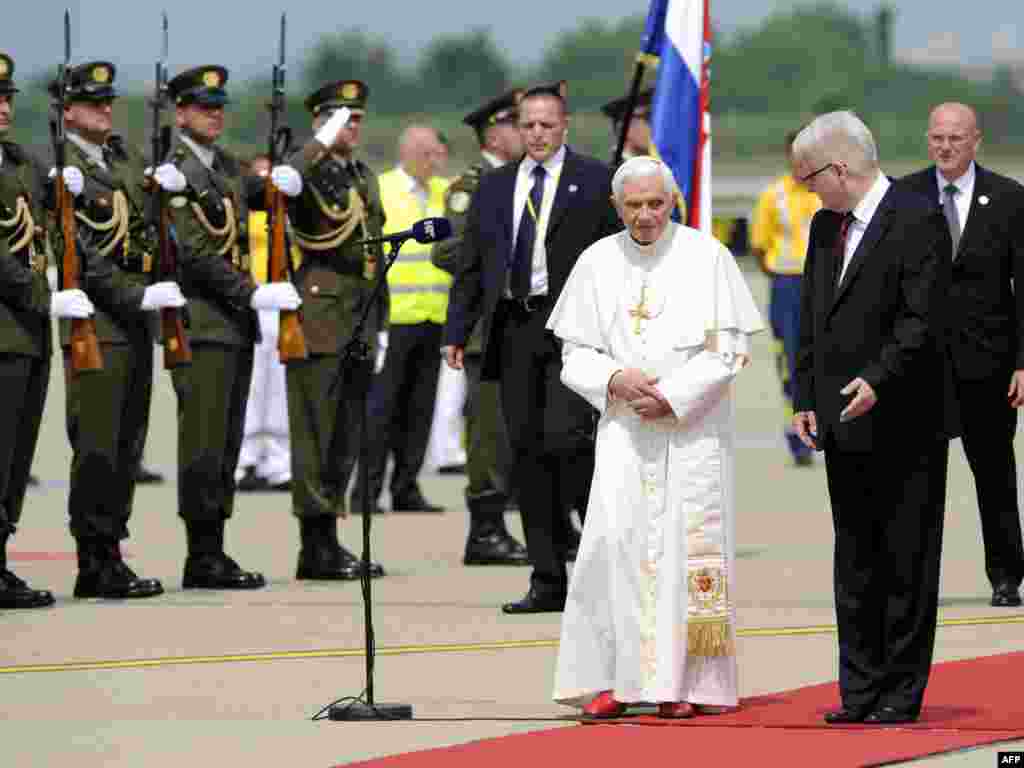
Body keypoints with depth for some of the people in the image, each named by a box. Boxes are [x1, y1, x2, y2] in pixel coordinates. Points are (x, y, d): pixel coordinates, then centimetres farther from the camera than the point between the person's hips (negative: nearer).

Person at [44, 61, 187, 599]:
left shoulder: (128, 161, 16)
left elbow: (151, 231, 27)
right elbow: (81, 256, -15)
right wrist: (138, 297, -19)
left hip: (136, 326, 8)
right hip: (95, 326, -8)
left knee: (128, 444, 9)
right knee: (97, 446, -7)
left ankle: (109, 553, 14)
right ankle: (95, 563, -4)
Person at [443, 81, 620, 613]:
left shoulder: (595, 182, 3)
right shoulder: (494, 188, 16)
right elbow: (471, 266, 17)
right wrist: (456, 333, 8)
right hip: (514, 330, 5)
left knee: (566, 436, -18)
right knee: (528, 451, 3)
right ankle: (549, 582, 8)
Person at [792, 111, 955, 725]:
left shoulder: (917, 220, -11)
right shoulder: (825, 226, 13)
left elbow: (923, 321, -17)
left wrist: (878, 379, -23)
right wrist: (807, 400, 10)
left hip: (905, 426, -8)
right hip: (845, 426, 8)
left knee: (908, 564, -1)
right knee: (855, 565, 10)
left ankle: (902, 693, 4)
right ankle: (861, 691, 14)